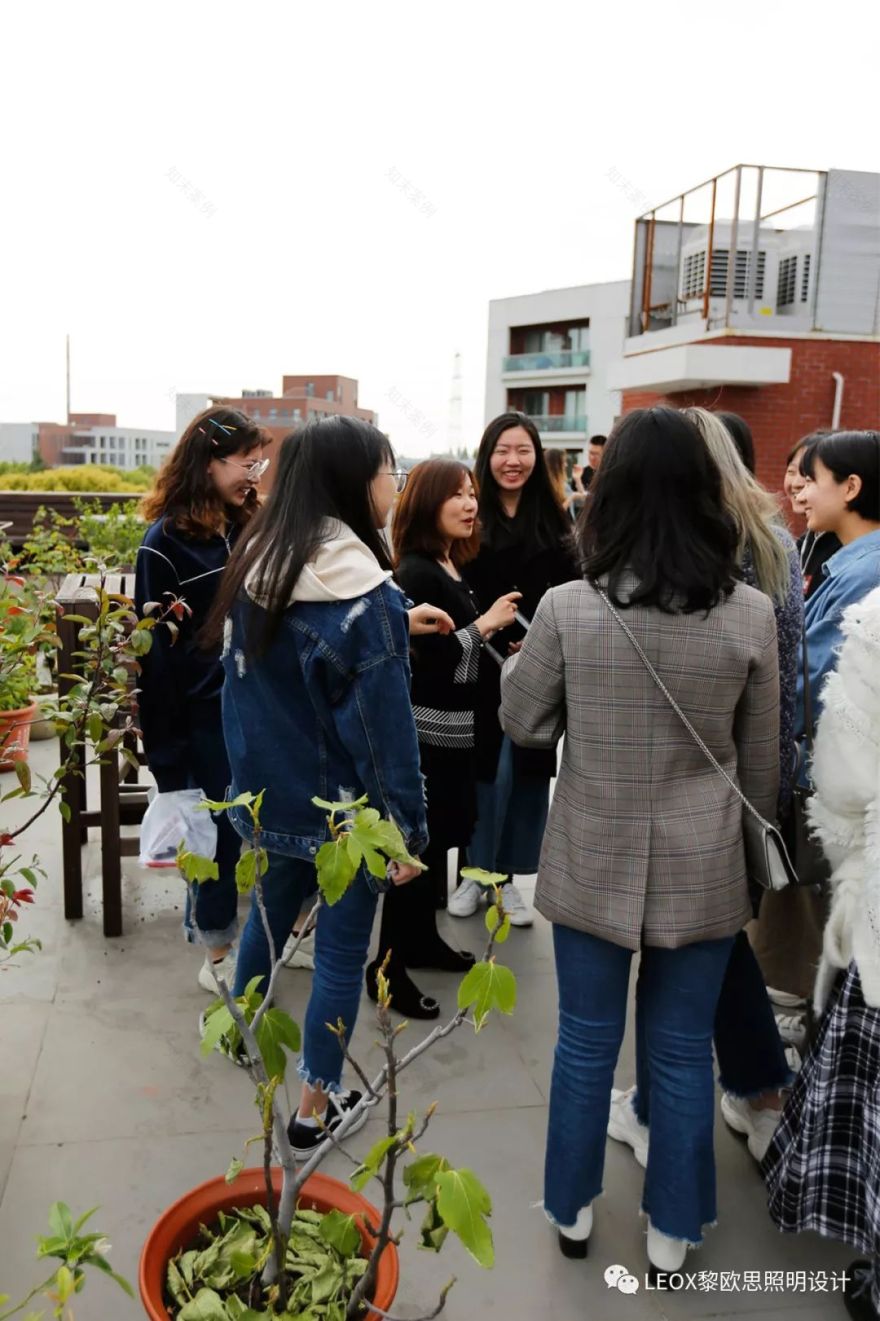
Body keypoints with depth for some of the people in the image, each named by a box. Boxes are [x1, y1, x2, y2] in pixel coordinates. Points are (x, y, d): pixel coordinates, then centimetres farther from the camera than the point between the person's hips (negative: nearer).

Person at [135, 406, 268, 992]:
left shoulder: (245, 527, 9)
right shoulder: (166, 542, -10)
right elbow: (156, 650, -9)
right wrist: (167, 753, -9)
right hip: (208, 713, -5)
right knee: (222, 828, 6)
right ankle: (217, 956, 25)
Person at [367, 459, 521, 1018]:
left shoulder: (452, 566, 10)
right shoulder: (416, 572, -18)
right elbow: (423, 655, -23)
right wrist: (484, 623, -19)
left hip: (453, 725, 9)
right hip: (427, 730, -9)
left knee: (443, 836, 18)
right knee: (420, 844, -2)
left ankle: (422, 939, 34)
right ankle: (388, 967, 10)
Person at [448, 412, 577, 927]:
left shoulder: (553, 521, 6)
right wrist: (496, 643, -13)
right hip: (481, 667, -2)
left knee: (529, 770, 8)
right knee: (484, 769, 5)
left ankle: (508, 876, 22)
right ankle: (473, 871, 22)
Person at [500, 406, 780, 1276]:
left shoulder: (566, 608, -15)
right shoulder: (751, 616, -11)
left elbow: (523, 725, -1)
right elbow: (762, 762, -1)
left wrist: (516, 659, 16)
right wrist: (753, 846, 17)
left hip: (592, 864, 0)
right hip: (702, 870, 1)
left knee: (585, 1042, 18)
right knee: (683, 1051, 18)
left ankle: (572, 1211, 39)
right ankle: (672, 1232, 37)